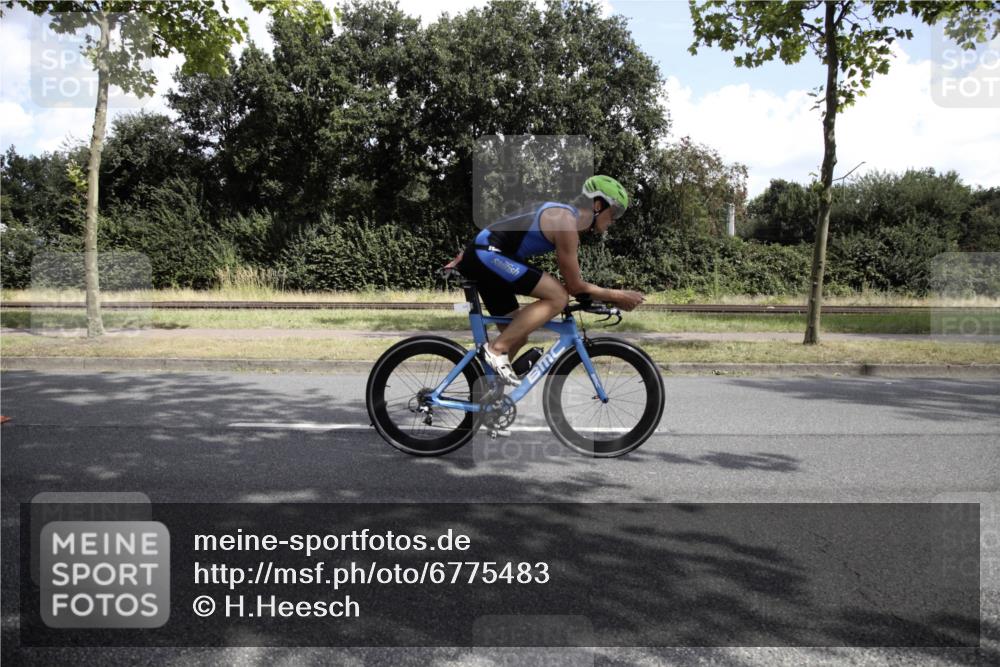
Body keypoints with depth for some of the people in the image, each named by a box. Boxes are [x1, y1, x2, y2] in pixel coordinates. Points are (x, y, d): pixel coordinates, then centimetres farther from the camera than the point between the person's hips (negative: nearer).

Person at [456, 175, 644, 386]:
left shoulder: (561, 214, 15)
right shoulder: (566, 221, -13)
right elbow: (575, 286, -9)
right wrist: (617, 296, -1)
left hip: (480, 257, 10)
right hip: (487, 255, -10)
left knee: (517, 335, 14)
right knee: (558, 297, -16)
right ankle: (497, 349, -12)